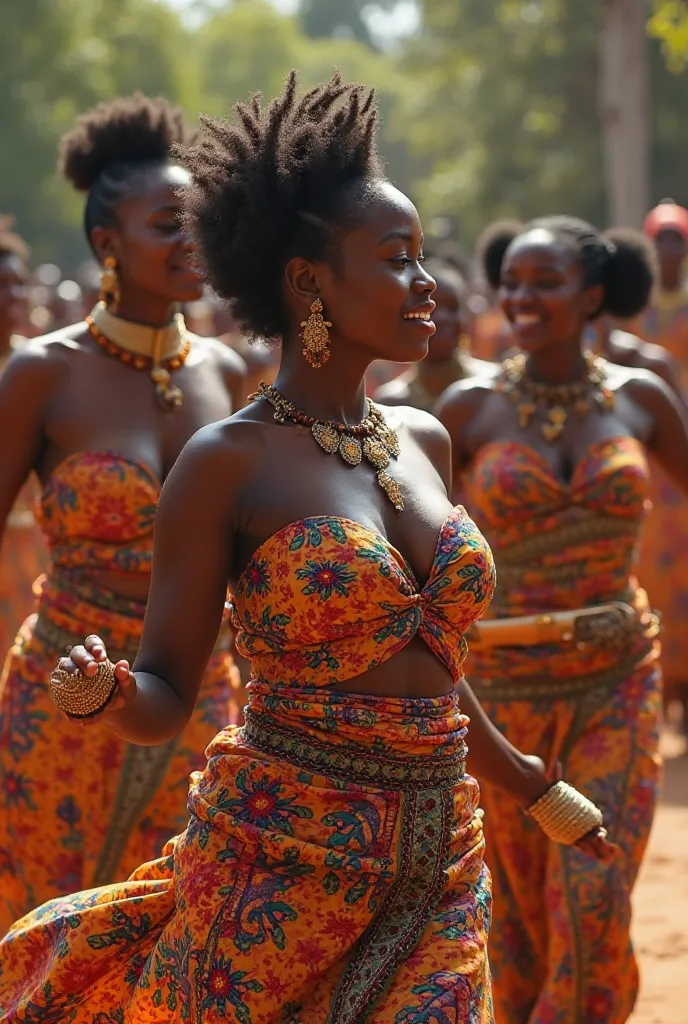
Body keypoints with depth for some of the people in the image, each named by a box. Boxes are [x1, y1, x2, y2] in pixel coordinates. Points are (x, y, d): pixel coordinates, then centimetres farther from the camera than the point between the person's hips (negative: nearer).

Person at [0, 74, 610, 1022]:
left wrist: (535, 788, 30)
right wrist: (106, 690, -27)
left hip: (440, 870, 5)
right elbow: (166, 699, -6)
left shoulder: (425, 441, 10)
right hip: (281, 863, -5)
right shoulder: (228, 462, -7)